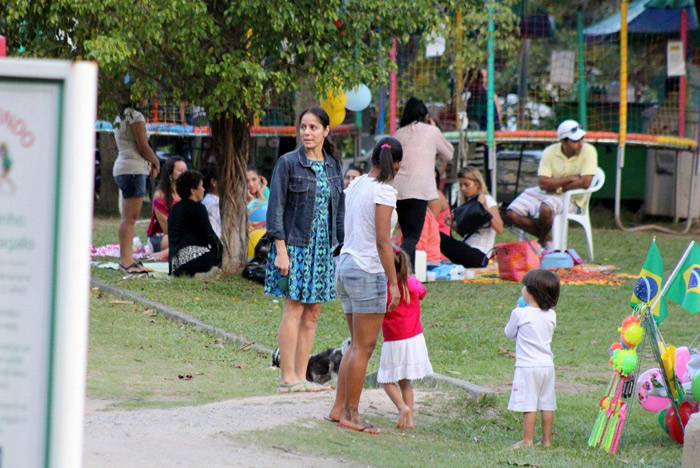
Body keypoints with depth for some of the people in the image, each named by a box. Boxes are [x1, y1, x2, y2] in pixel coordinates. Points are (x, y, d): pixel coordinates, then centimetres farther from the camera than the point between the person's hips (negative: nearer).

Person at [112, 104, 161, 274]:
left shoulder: (120, 118, 18)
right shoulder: (136, 116, -11)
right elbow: (143, 147, -13)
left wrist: (149, 164, 15)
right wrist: (156, 163, 4)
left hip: (122, 167, 10)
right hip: (133, 169, -10)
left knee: (128, 217, 9)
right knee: (130, 217, -11)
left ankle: (127, 259, 8)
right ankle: (126, 260, -15)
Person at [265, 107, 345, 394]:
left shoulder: (333, 166, 10)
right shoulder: (288, 163, -5)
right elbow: (276, 207, -8)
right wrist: (281, 249, -14)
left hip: (323, 248, 5)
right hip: (296, 246, -5)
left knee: (312, 314, 5)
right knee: (294, 310, -8)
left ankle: (301, 377, 9)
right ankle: (288, 378, -6)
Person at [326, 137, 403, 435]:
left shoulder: (355, 185, 10)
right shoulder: (383, 191, -13)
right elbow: (382, 241, -17)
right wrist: (394, 282, -14)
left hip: (345, 266, 8)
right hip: (368, 272, -8)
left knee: (358, 345, 16)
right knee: (363, 347, -1)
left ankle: (338, 409, 17)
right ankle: (351, 414, 2)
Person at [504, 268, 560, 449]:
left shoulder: (520, 314, -13)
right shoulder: (551, 315, 1)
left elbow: (509, 333, 2)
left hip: (527, 366, -6)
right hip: (547, 365, 6)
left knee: (528, 405, -3)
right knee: (547, 405, 10)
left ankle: (527, 441, -1)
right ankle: (546, 439, 15)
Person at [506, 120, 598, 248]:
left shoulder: (588, 151, -13)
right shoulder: (550, 152, -6)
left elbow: (585, 183, -21)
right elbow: (543, 184, -12)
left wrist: (555, 185, -11)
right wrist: (569, 179, -18)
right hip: (545, 194, 4)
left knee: (546, 208, -36)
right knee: (513, 214, -14)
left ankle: (543, 240, -4)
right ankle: (547, 239, 4)